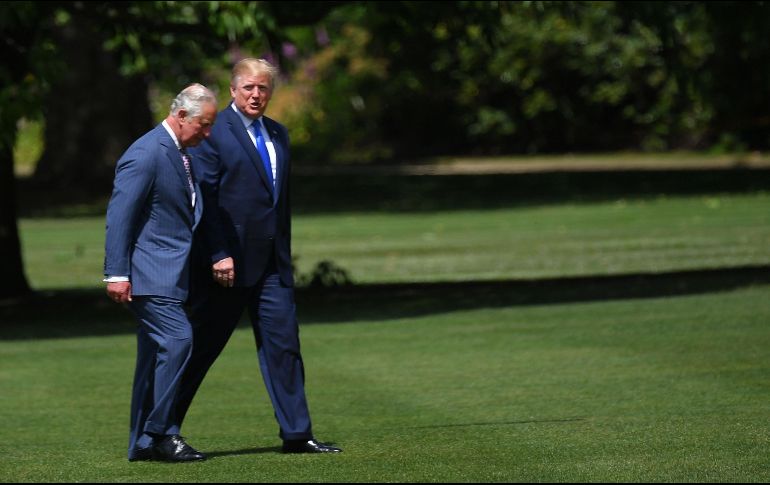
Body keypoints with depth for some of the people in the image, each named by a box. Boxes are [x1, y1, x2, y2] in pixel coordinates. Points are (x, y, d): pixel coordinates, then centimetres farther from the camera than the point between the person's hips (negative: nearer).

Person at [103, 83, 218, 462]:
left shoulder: (181, 155, 16)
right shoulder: (145, 154, -14)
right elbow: (119, 216, -17)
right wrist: (116, 273, -19)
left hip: (168, 274, 10)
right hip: (148, 274, -10)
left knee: (156, 354, 10)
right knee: (177, 338, -19)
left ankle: (144, 442, 13)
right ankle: (159, 432, -15)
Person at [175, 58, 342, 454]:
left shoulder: (277, 134, 15)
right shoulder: (214, 132, -7)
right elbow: (205, 198, -12)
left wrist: (285, 254, 16)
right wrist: (217, 255, -18)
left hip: (272, 263, 6)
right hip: (229, 262, -6)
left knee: (283, 344, 3)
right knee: (201, 347, 0)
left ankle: (296, 434, 6)